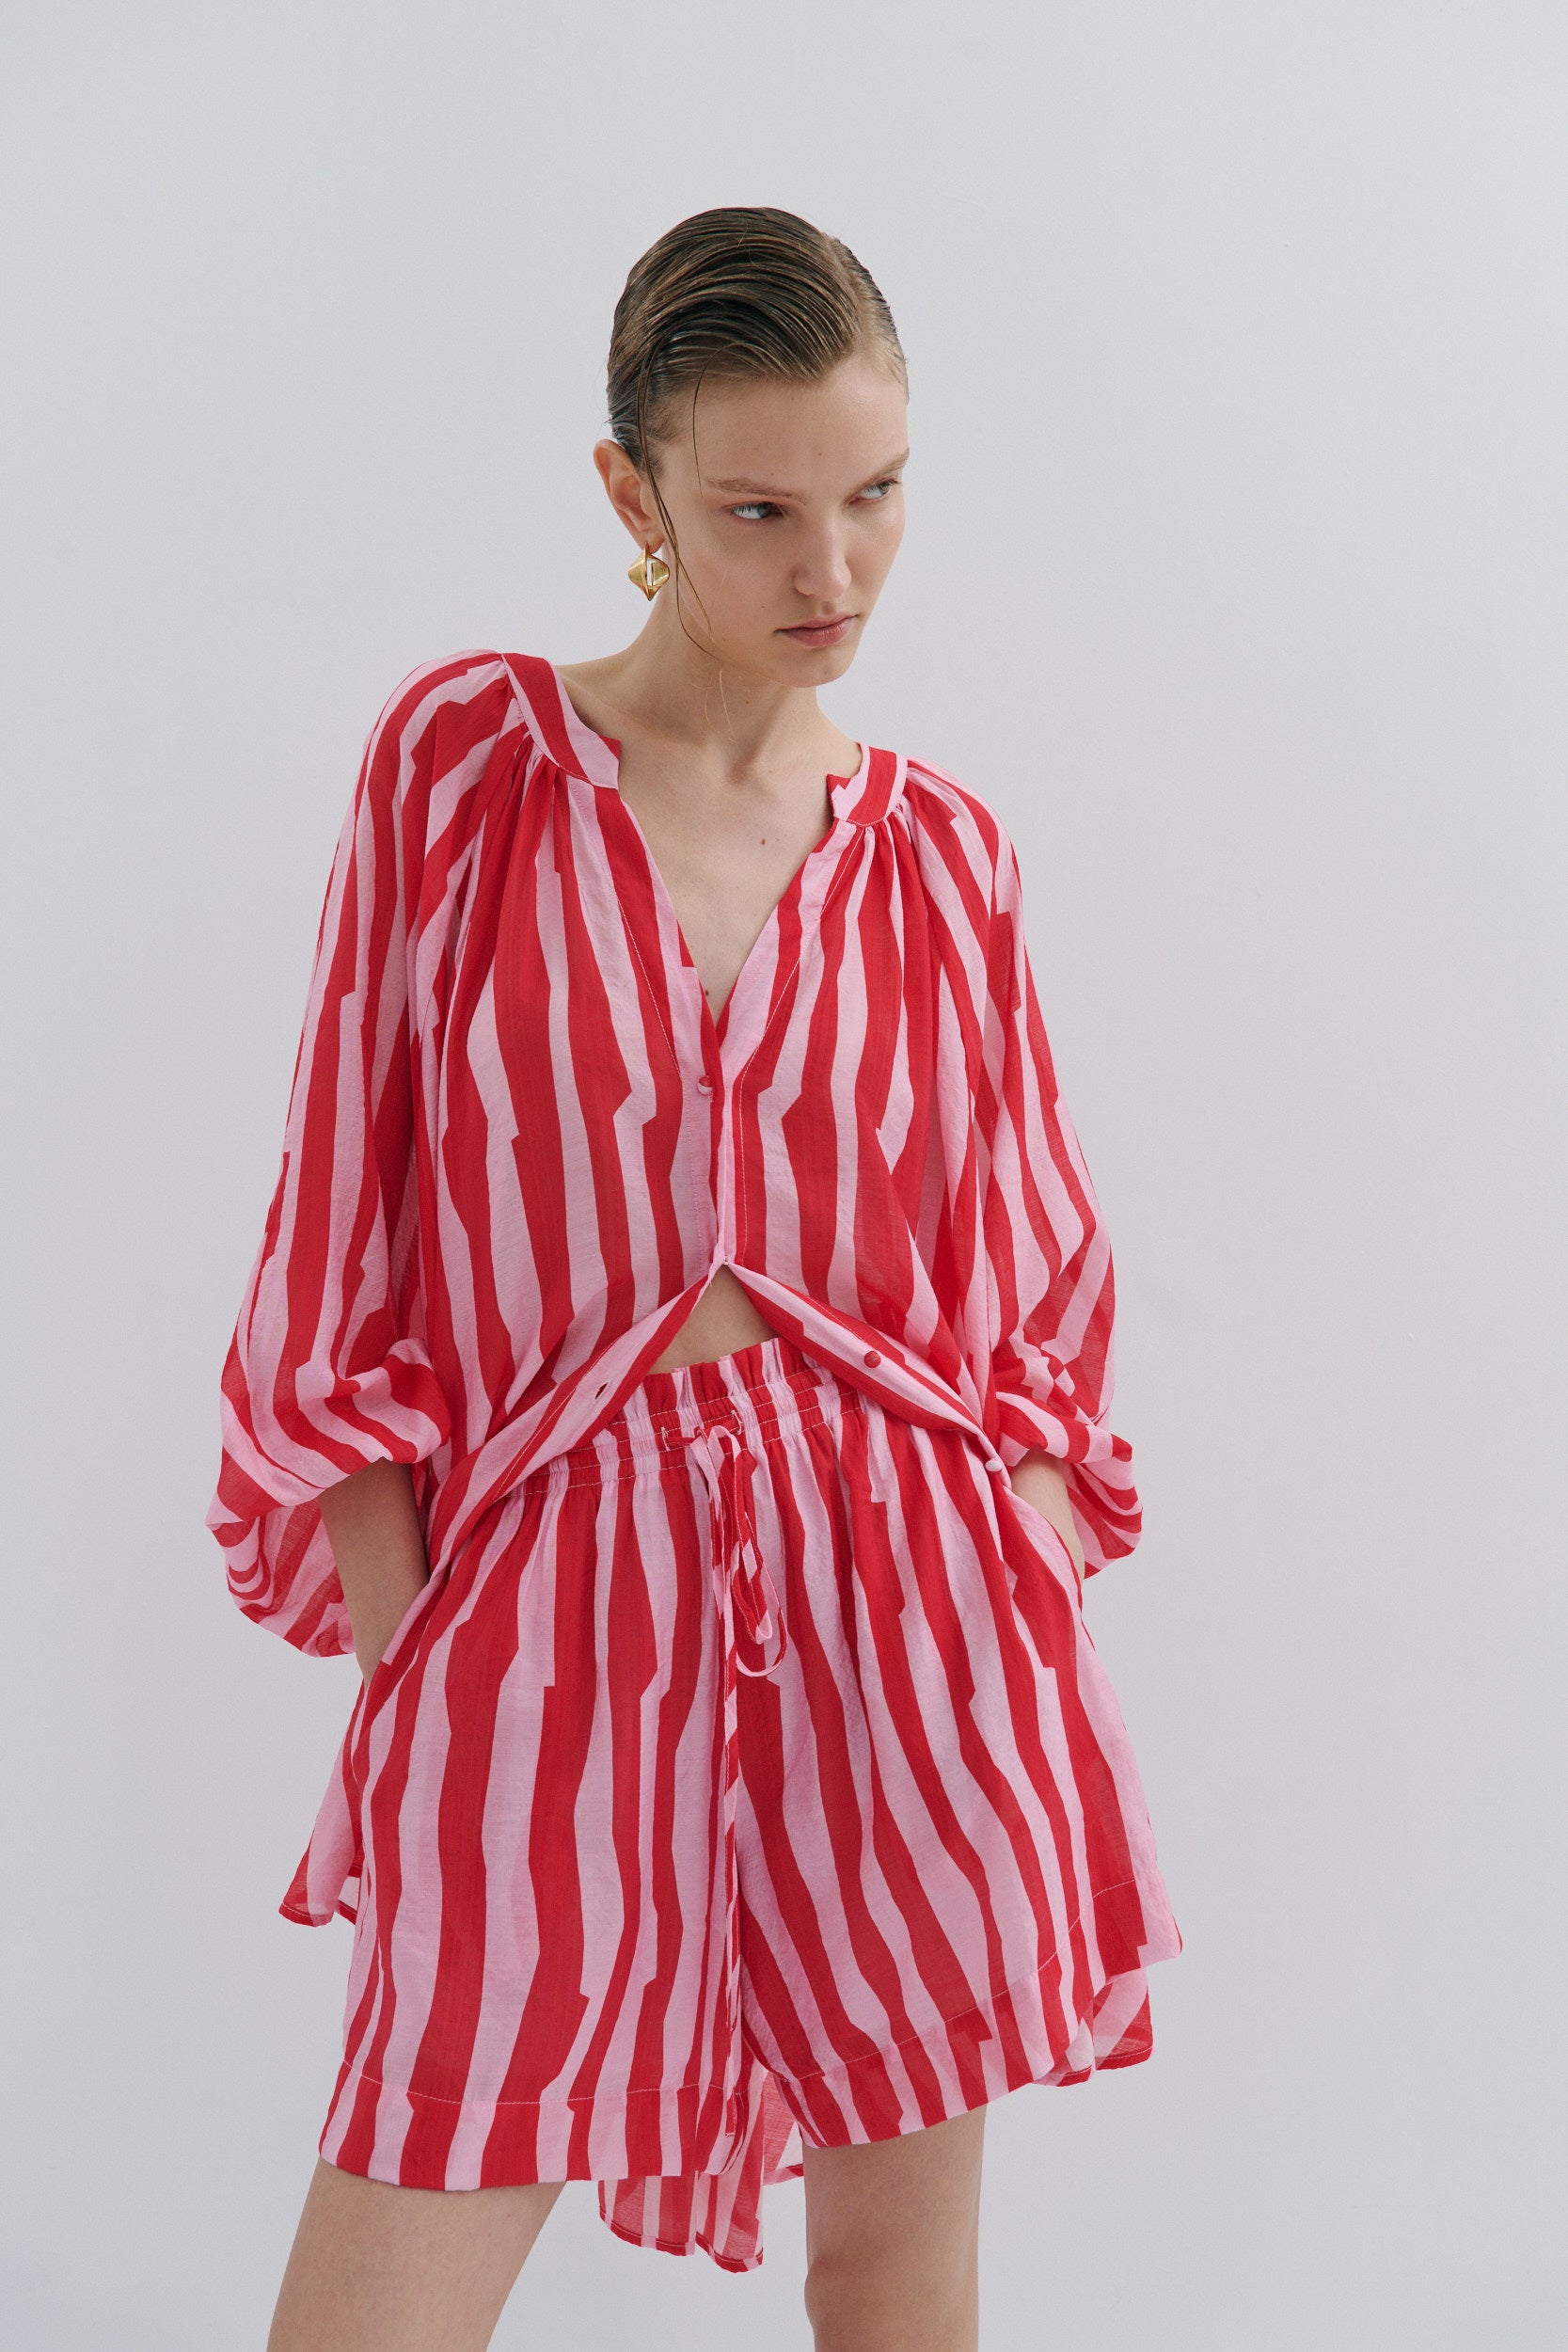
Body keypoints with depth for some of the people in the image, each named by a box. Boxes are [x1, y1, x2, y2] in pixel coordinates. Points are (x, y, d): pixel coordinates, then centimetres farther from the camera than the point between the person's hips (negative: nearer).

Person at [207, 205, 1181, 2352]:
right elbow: (339, 1238, 0)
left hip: (900, 1586, 2)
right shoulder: (464, 757, 0)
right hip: (548, 1593, -1)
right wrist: (396, 1643, -5)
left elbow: (1035, 1290, 10)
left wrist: (1024, 1626, -3)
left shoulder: (944, 859, 6)